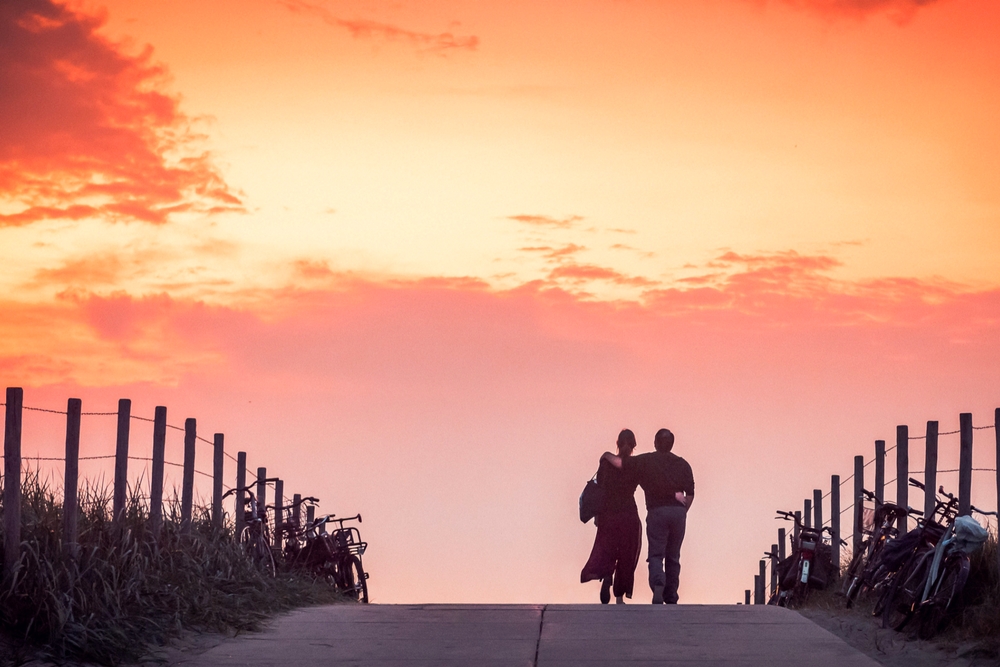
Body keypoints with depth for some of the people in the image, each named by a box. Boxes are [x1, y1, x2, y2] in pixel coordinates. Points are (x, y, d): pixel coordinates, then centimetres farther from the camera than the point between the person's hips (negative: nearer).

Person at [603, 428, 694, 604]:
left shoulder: (646, 461, 1)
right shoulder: (682, 464, 9)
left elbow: (619, 462, 2)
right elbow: (690, 493, 8)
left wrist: (607, 455, 22)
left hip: (657, 511, -3)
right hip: (678, 511, 3)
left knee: (656, 555, -2)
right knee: (673, 557, 12)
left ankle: (658, 584, -29)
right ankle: (671, 597, 14)